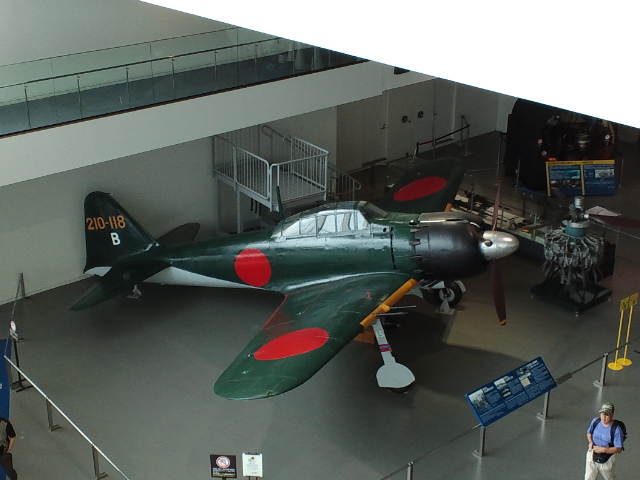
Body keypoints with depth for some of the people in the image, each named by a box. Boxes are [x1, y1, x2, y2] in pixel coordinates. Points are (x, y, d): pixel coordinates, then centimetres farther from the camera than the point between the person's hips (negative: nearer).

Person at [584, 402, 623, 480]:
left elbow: (618, 449, -21)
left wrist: (602, 449, -29)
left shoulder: (616, 429, -23)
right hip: (592, 456, 3)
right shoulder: (595, 421, -8)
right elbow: (589, 432, 11)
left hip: (607, 461, -3)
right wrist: (590, 442, -9)